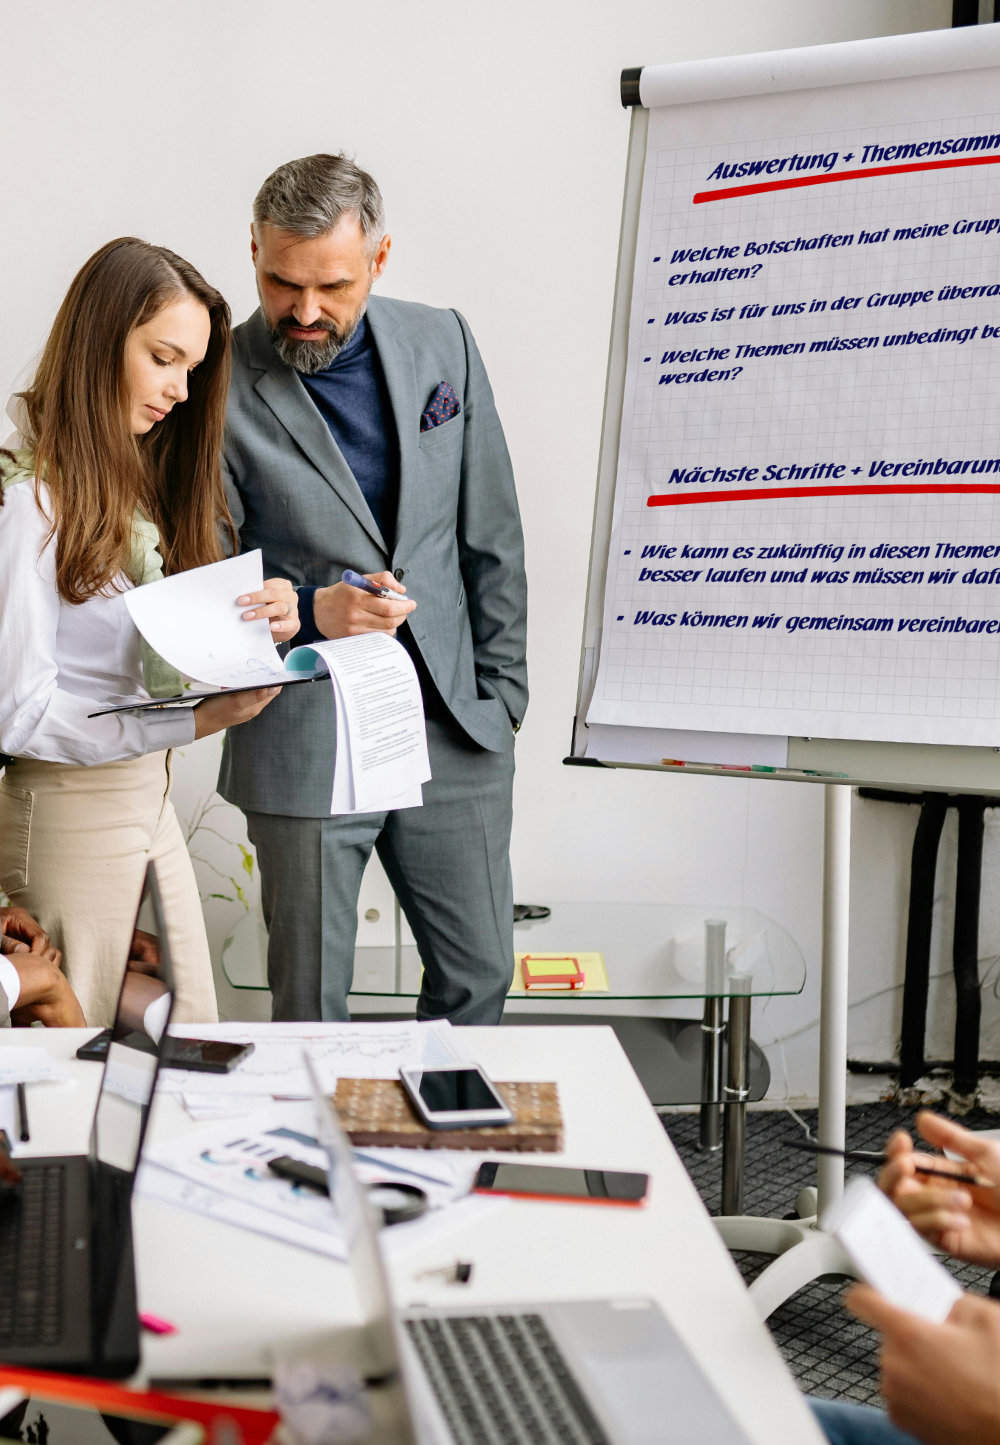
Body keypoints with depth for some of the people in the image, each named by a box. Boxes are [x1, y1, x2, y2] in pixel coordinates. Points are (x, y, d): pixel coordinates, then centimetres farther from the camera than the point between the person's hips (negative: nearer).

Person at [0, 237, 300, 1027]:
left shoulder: (137, 478, 11)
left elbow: (160, 661, 8)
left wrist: (263, 624, -11)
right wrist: (196, 720, -26)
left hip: (149, 800, 8)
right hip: (70, 811, -8)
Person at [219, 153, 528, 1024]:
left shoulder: (442, 344, 3)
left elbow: (491, 535, 10)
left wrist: (501, 689, 8)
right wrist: (310, 610, -23)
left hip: (454, 729, 4)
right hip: (304, 745, -3)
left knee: (479, 974, 15)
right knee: (311, 1009, 6)